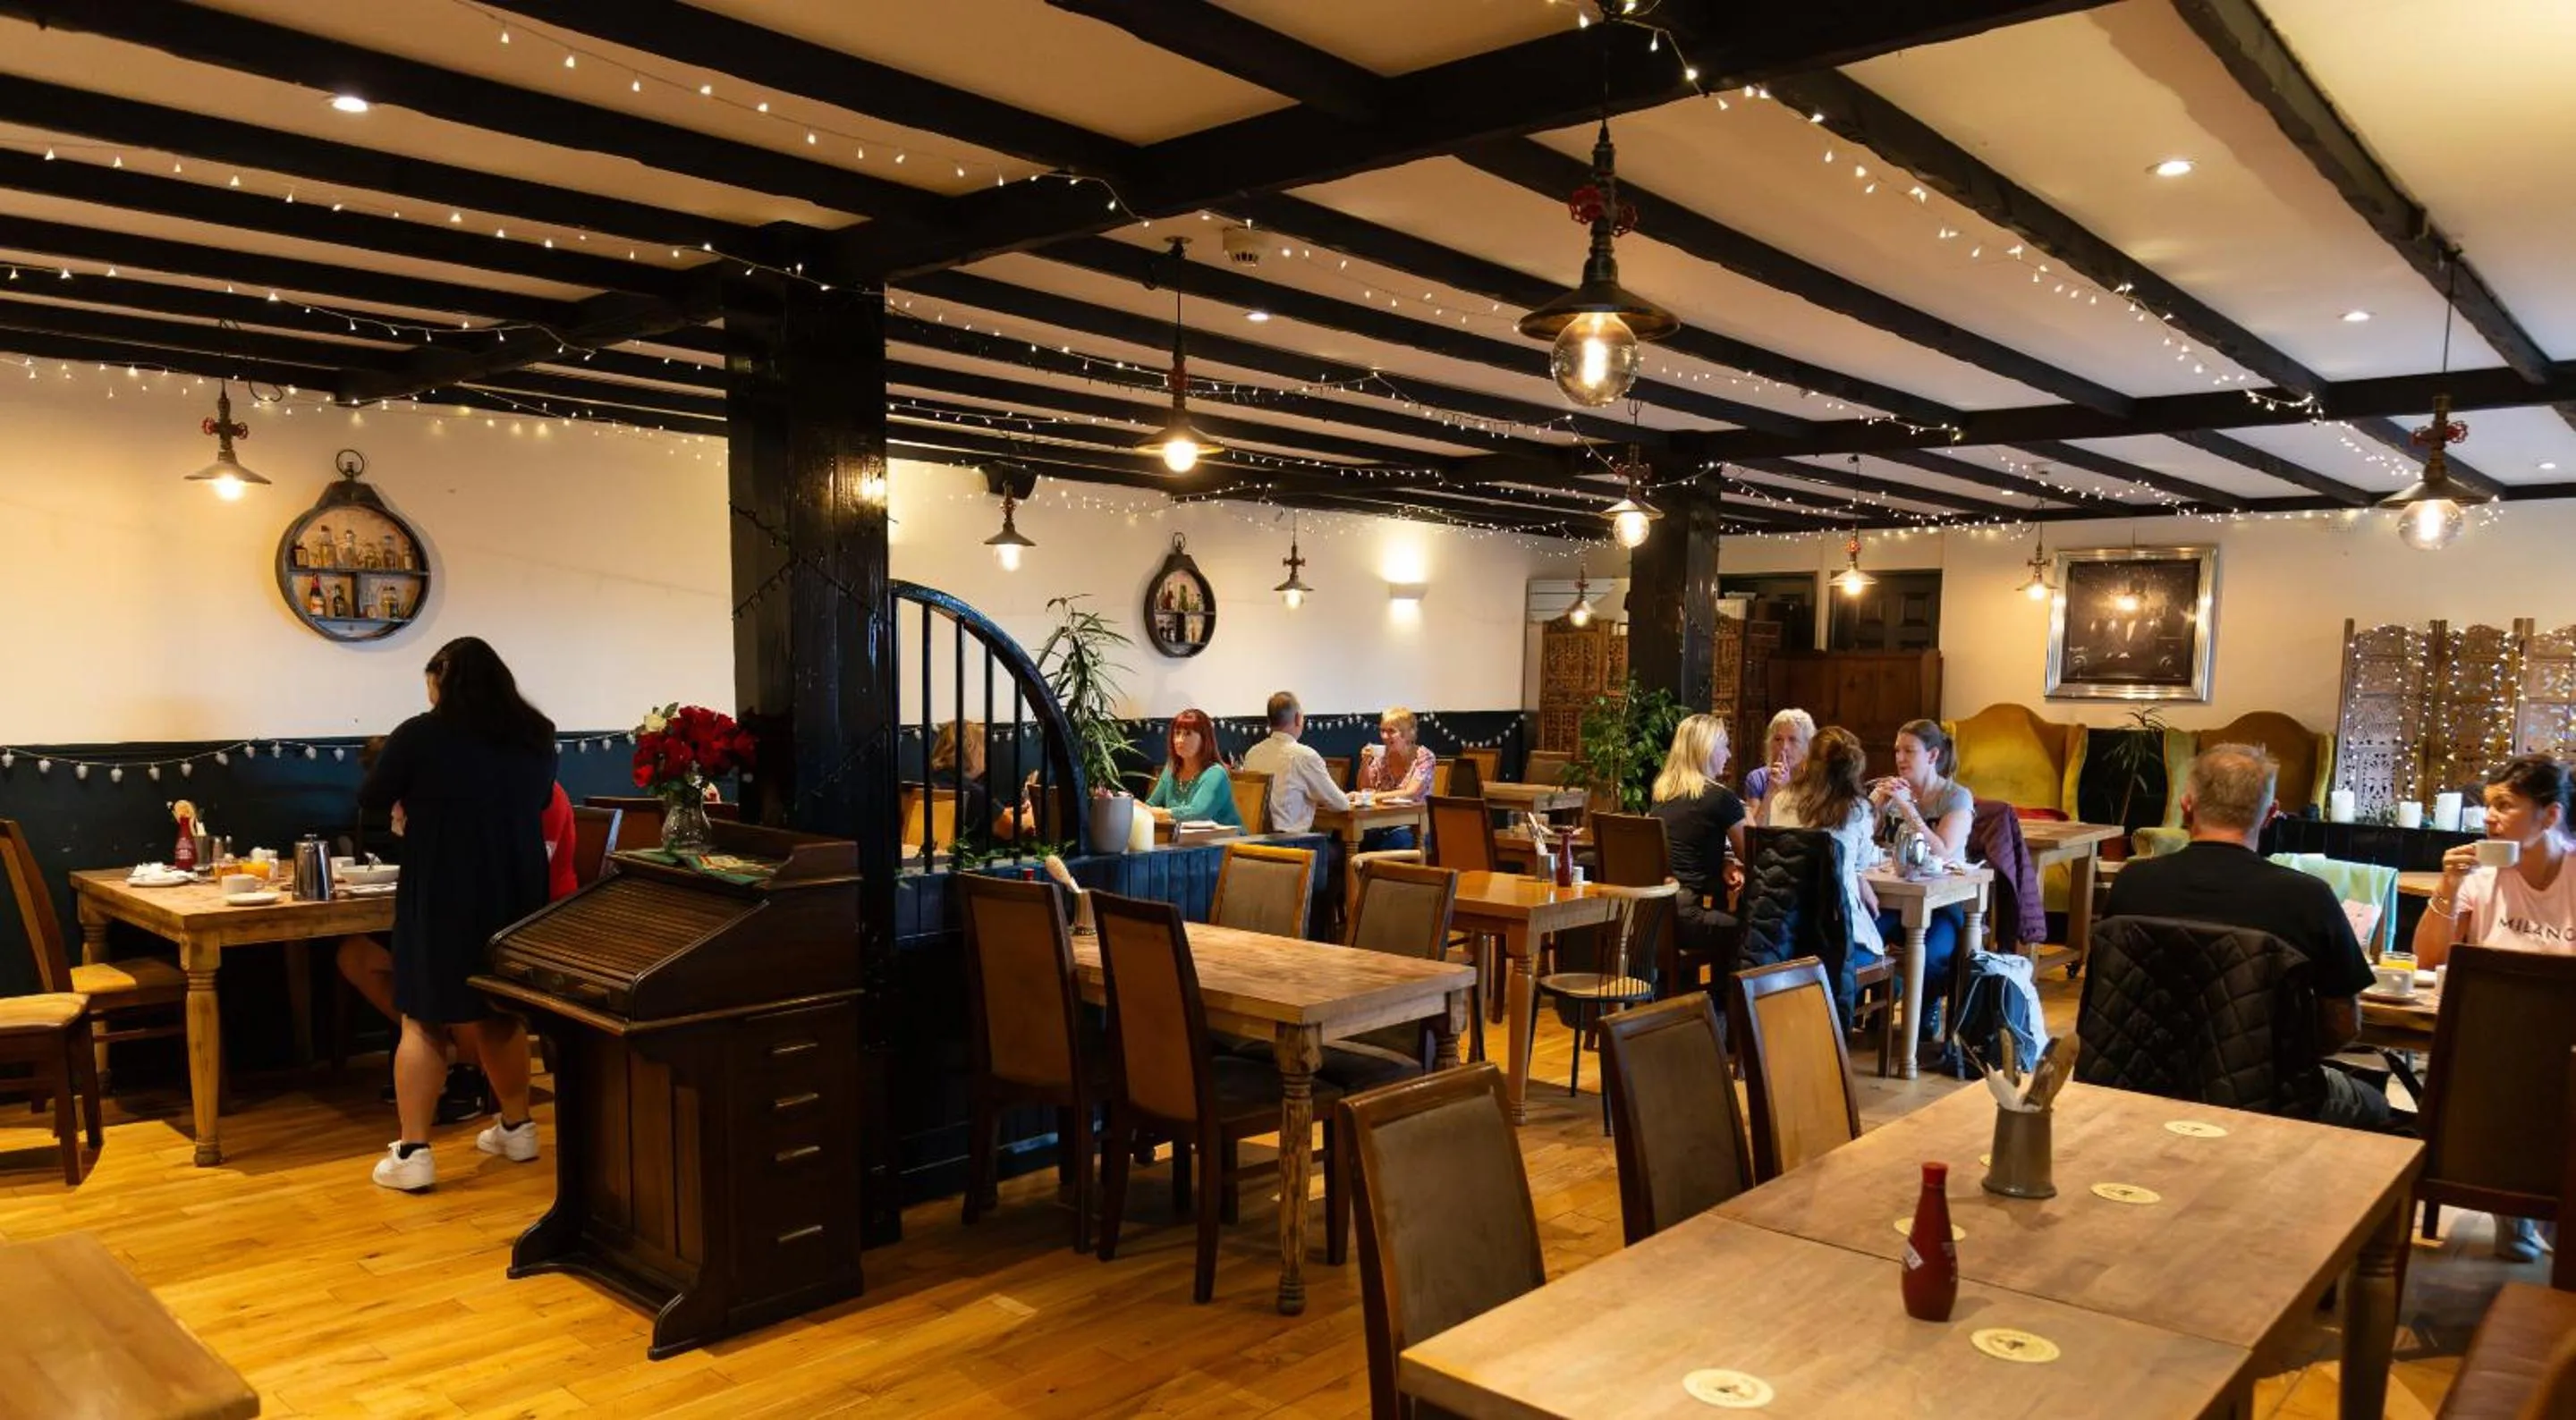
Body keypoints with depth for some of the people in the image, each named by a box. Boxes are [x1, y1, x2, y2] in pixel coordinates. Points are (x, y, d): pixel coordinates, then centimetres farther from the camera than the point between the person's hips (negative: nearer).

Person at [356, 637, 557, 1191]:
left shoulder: (420, 735, -9)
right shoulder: (536, 737, 3)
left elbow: (371, 799, 4)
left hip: (443, 896, -4)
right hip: (516, 893, 4)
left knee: (423, 1020, 5)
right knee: (502, 1013, 18)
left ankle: (412, 1153, 4)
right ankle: (517, 1128, 26)